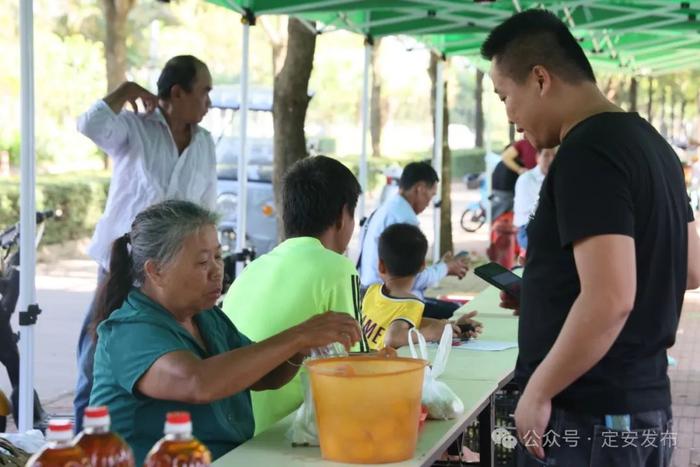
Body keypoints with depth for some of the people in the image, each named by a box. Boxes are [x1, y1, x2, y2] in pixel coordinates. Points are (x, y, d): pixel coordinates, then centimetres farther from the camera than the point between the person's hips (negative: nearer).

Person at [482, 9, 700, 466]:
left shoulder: (587, 154, -19)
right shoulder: (650, 142, 10)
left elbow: (609, 300, -27)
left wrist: (538, 390, -17)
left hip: (588, 417, -9)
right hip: (646, 406, 9)